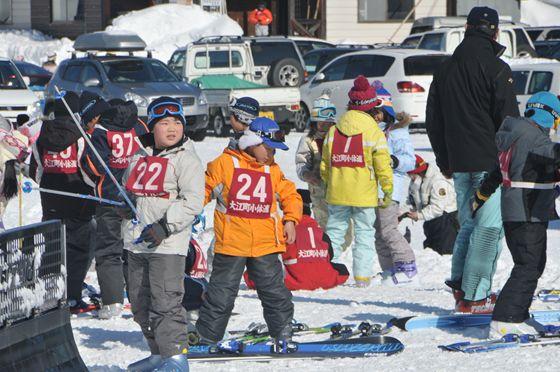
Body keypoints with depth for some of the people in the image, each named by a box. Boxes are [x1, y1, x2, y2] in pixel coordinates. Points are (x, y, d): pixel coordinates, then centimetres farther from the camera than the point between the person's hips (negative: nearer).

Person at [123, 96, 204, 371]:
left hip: (167, 245, -7)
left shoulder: (186, 160, -5)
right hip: (136, 244, 8)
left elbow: (193, 201, -13)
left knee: (165, 301, -13)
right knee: (140, 302, 12)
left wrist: (165, 226, -21)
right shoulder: (140, 158, 15)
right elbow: (127, 187, 28)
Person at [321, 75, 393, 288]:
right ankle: (362, 275, -2)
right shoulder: (374, 132, -7)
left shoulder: (334, 130, 5)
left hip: (337, 192, 3)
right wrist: (388, 190, 0)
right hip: (364, 194, -3)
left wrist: (329, 183, 23)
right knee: (364, 232, 3)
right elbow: (383, 165, -8)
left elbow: (325, 163, 10)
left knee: (335, 229, 11)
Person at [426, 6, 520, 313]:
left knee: (468, 224, 18)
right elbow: (509, 118, -11)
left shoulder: (445, 69, 11)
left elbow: (433, 121, 17)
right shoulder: (495, 68, -9)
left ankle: (459, 284, 11)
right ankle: (474, 296, -7)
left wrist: (445, 161, 24)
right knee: (489, 227, -4)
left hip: (459, 164, 6)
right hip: (491, 161, -6)